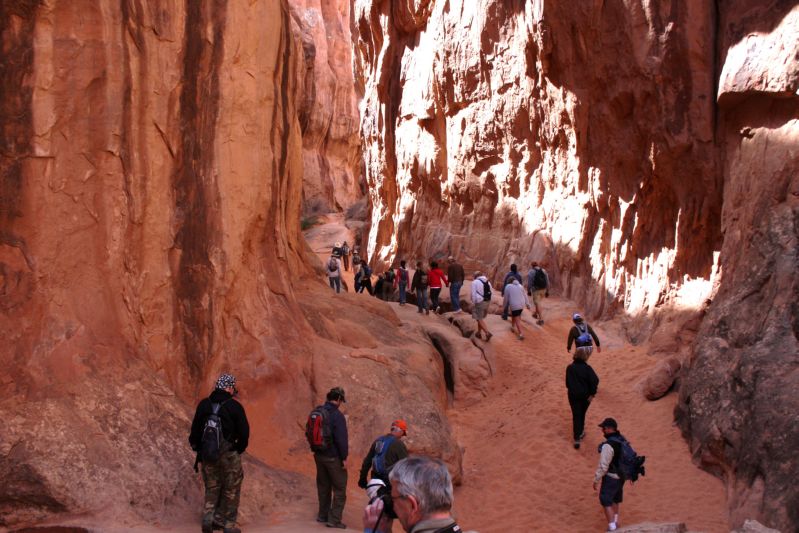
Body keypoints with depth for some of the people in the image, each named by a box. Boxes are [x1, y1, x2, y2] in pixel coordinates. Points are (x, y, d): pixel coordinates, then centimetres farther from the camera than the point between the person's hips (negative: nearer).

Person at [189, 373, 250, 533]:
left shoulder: (203, 405, 4)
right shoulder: (234, 406, -9)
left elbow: (195, 429, 5)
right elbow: (244, 432, -8)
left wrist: (198, 448, 17)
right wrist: (240, 449, 9)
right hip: (229, 454, -4)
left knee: (211, 487, 17)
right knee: (231, 490, 9)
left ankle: (208, 515, -3)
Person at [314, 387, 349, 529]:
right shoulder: (337, 415, -21)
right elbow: (342, 439, -21)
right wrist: (344, 457, -12)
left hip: (319, 455, 7)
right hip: (333, 457, -7)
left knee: (323, 486, 21)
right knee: (339, 489, 4)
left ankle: (323, 515, 31)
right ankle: (334, 519, 3)